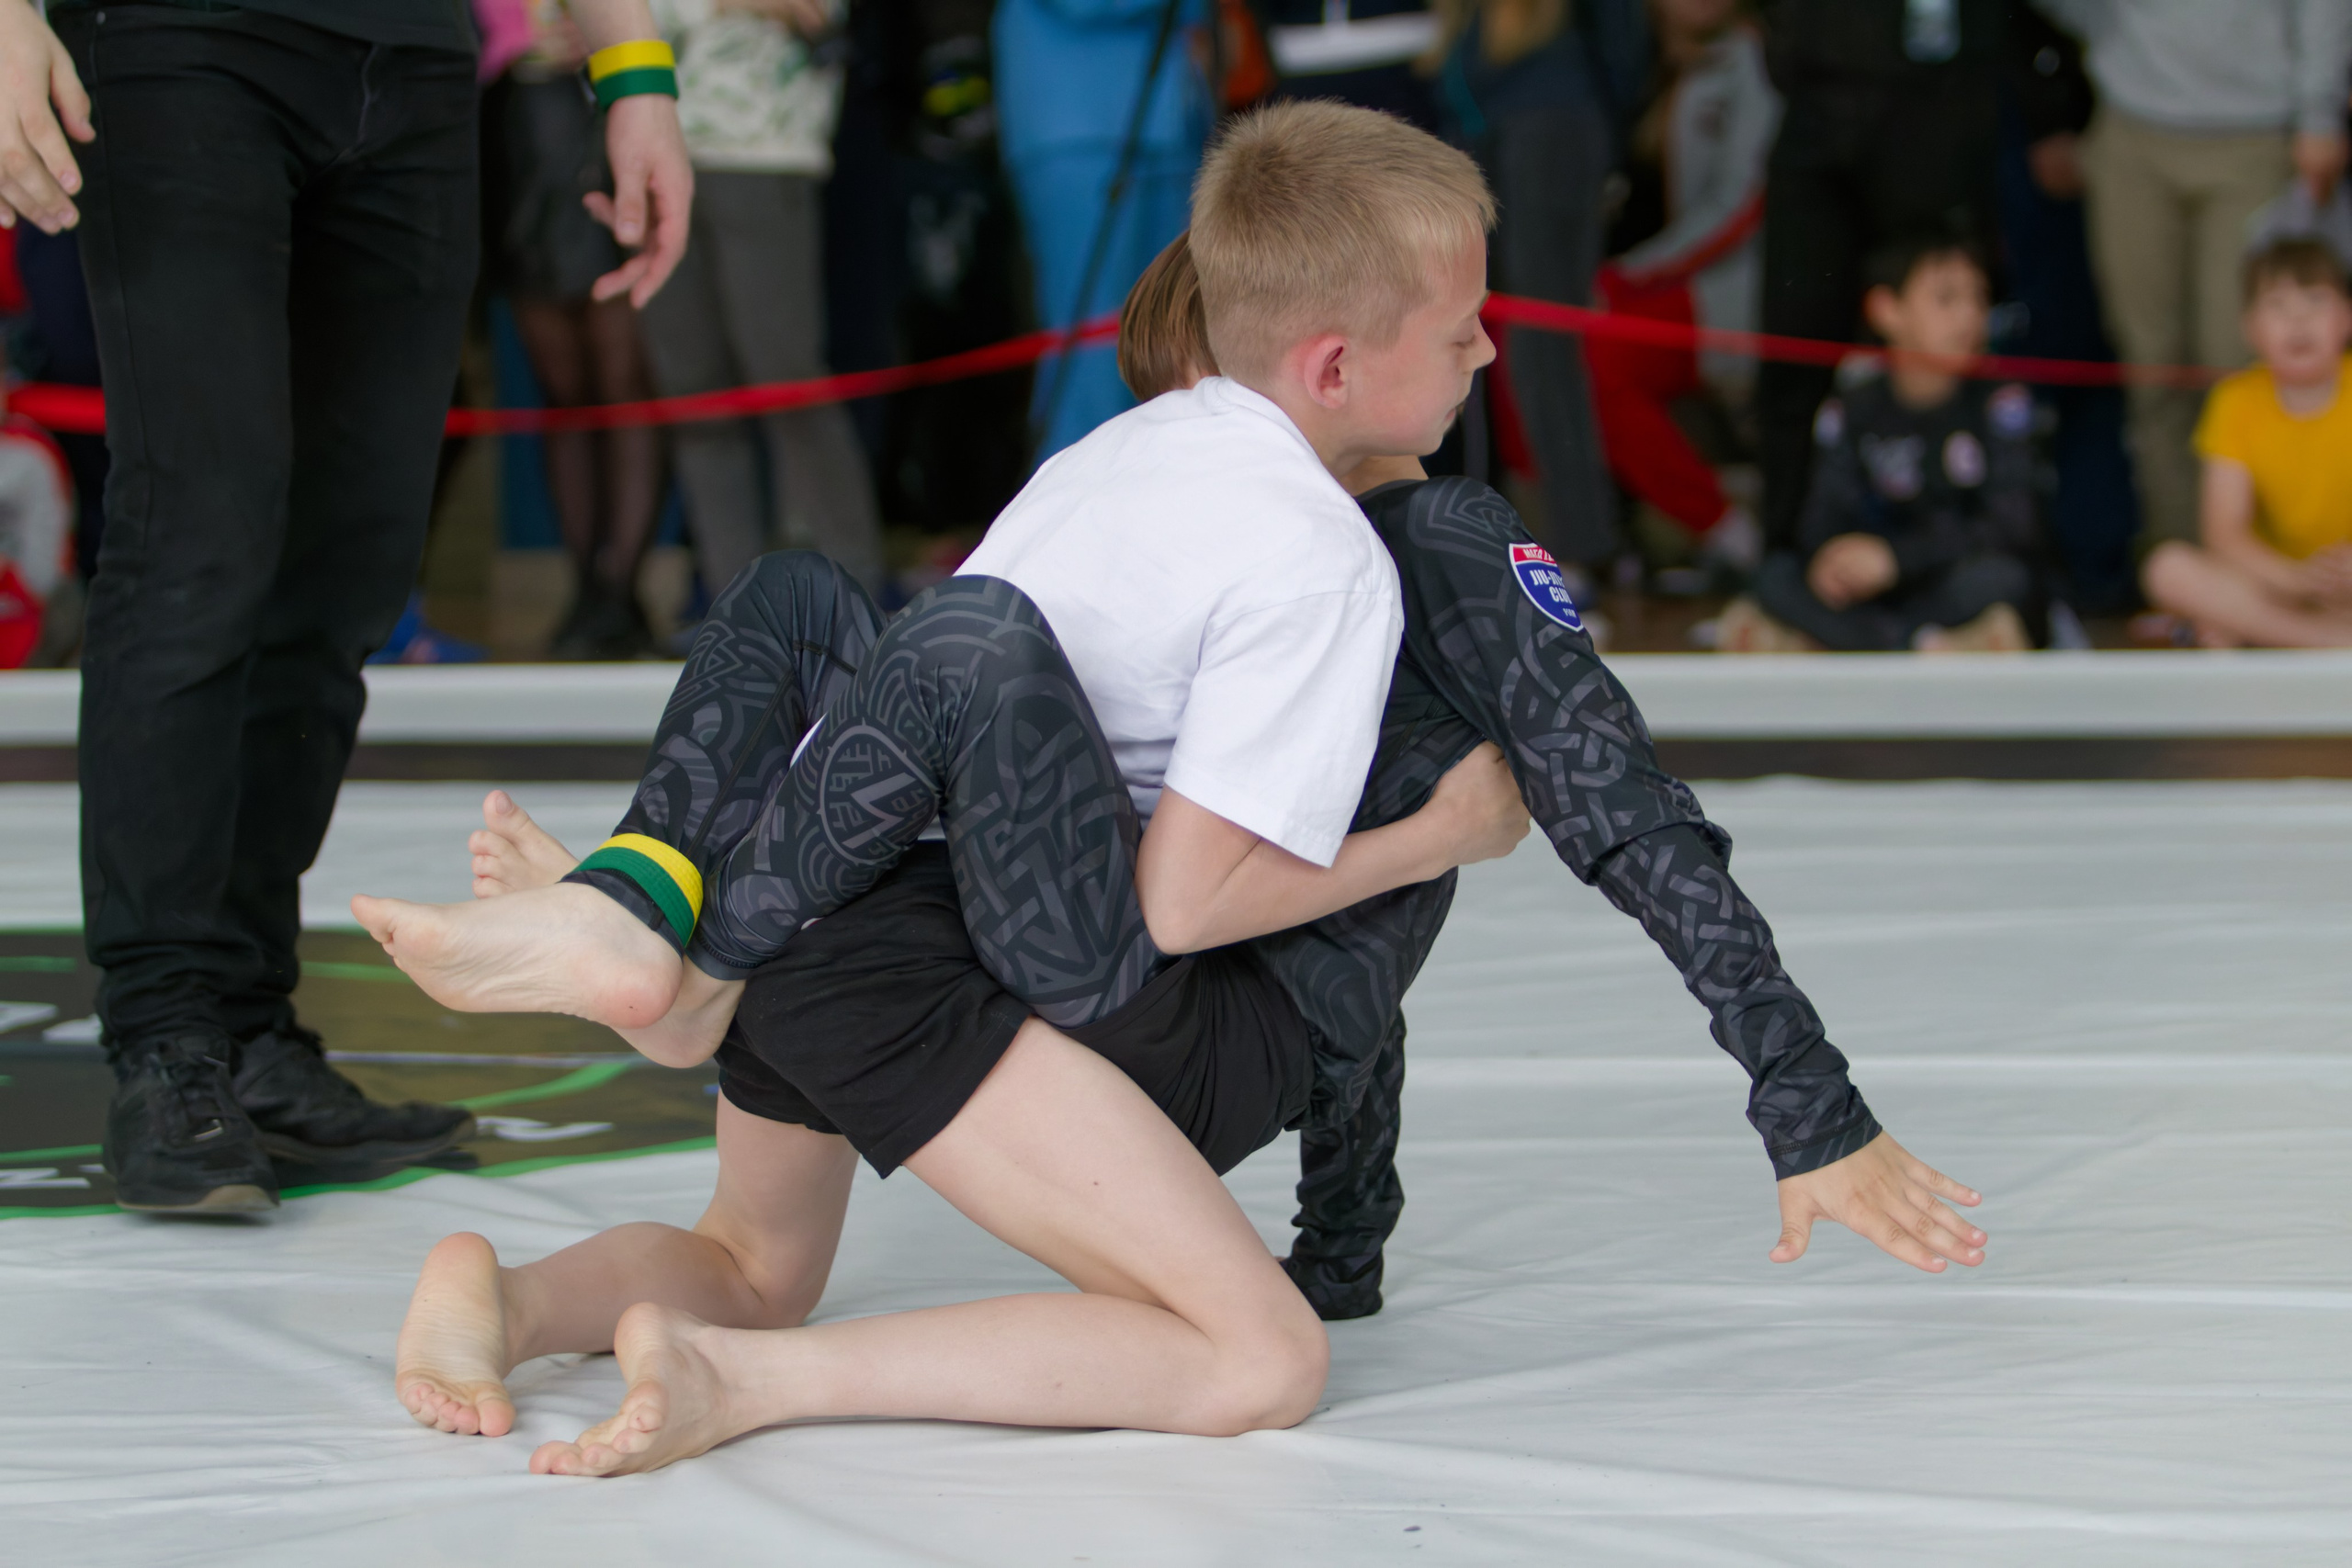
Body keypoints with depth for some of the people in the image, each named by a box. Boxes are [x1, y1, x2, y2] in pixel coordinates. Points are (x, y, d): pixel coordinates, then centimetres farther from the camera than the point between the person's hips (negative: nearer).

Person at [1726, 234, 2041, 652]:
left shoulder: (2001, 404, -10)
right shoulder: (1853, 413, -1)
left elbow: (2009, 525, -19)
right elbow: (1824, 519, -6)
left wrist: (1894, 556, -29)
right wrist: (1825, 559, -32)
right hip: (1893, 593, 3)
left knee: (1991, 575, -36)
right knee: (1777, 578, -17)